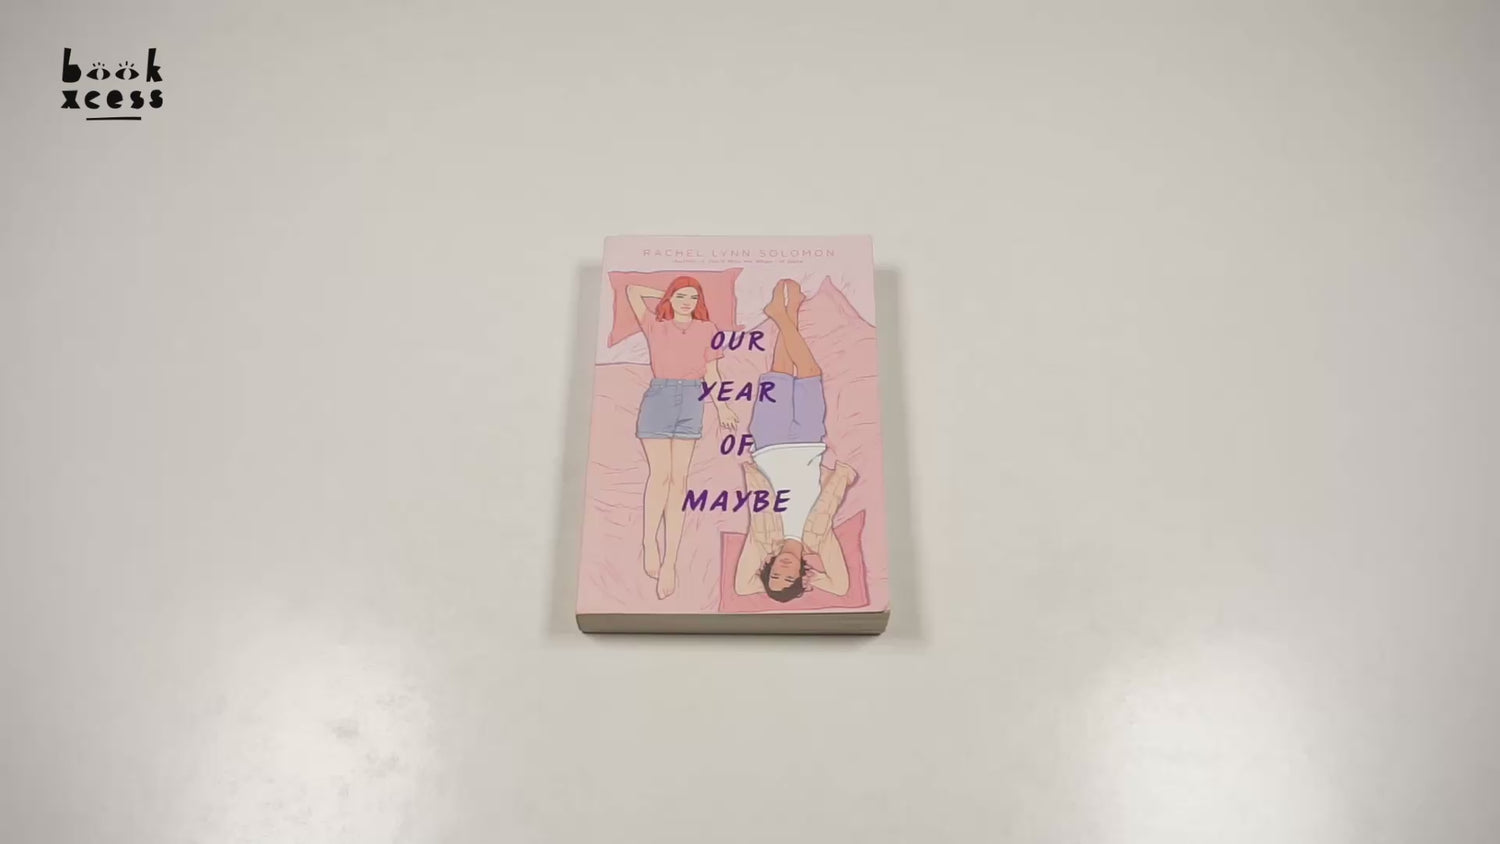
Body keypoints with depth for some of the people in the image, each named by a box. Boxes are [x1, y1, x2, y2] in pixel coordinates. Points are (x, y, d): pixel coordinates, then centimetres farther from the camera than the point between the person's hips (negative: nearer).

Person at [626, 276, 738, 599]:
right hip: (659, 398, -1)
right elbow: (632, 290, 8)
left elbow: (711, 373, 10)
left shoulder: (707, 330, 13)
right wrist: (665, 294, 19)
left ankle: (670, 562, -4)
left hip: (692, 402, 1)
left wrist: (722, 407, -1)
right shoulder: (655, 326, 10)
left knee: (678, 480, -2)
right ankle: (649, 541, 7)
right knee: (660, 473, -13)